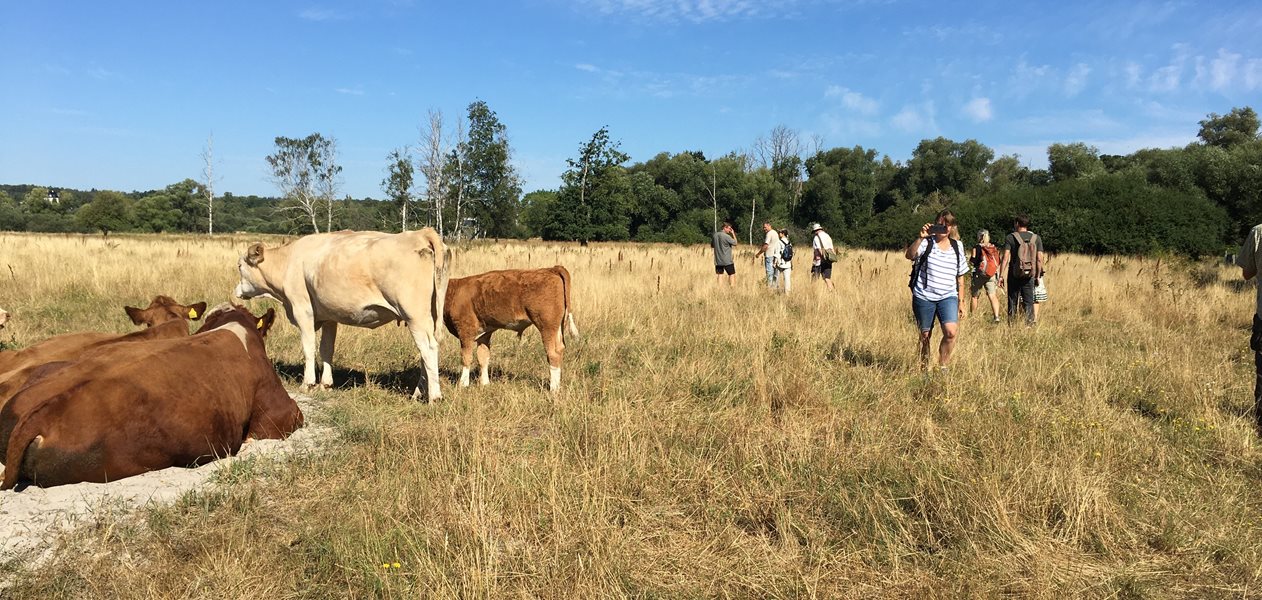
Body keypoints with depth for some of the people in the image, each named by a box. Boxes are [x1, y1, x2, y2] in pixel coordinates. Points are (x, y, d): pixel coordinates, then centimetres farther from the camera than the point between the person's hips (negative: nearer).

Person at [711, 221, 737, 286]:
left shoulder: (715, 235, 3)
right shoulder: (726, 236, -17)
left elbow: (712, 245, 14)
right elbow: (735, 243, -6)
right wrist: (733, 234, 1)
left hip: (718, 260, 6)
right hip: (727, 260, -6)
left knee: (720, 275, 8)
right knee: (732, 274, 7)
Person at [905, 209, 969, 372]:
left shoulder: (957, 246, 9)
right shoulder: (927, 242, -2)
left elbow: (960, 276, 14)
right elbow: (909, 255, -22)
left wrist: (961, 302, 14)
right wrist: (920, 238, -33)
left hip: (948, 297, 2)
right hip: (924, 297, -2)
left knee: (951, 332, -18)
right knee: (925, 335, 7)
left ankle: (942, 365, 1)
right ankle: (924, 368, 24)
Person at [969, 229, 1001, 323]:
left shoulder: (977, 247, -4)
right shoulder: (994, 248, 8)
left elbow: (973, 260, -11)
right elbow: (998, 262, 9)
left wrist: (970, 259, 8)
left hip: (979, 274, -3)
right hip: (992, 275, 3)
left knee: (974, 296, 9)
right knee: (992, 295, -3)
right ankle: (996, 316, -17)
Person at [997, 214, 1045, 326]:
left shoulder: (1011, 238, -4)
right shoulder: (1036, 238, 4)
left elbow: (1005, 258, -10)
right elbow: (1039, 259, 0)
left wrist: (1001, 276, -9)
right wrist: (1037, 276, 7)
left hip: (1014, 275, -2)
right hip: (1029, 275, 2)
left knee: (1013, 302, 7)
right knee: (1029, 302, 7)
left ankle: (1011, 325, 7)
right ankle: (1029, 324, 4)